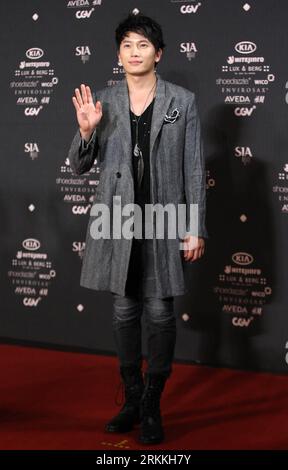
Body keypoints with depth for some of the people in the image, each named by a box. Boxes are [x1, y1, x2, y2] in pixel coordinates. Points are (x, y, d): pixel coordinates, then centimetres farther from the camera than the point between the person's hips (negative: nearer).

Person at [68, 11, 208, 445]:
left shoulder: (183, 102, 0)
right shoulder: (102, 102, 5)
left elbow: (194, 170, 0)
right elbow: (79, 166, 7)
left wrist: (196, 229, -4)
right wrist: (86, 130, -13)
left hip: (164, 221, -2)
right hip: (117, 221, 2)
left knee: (160, 312, 0)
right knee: (124, 310, 10)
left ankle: (153, 406, 15)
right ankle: (133, 399, 26)